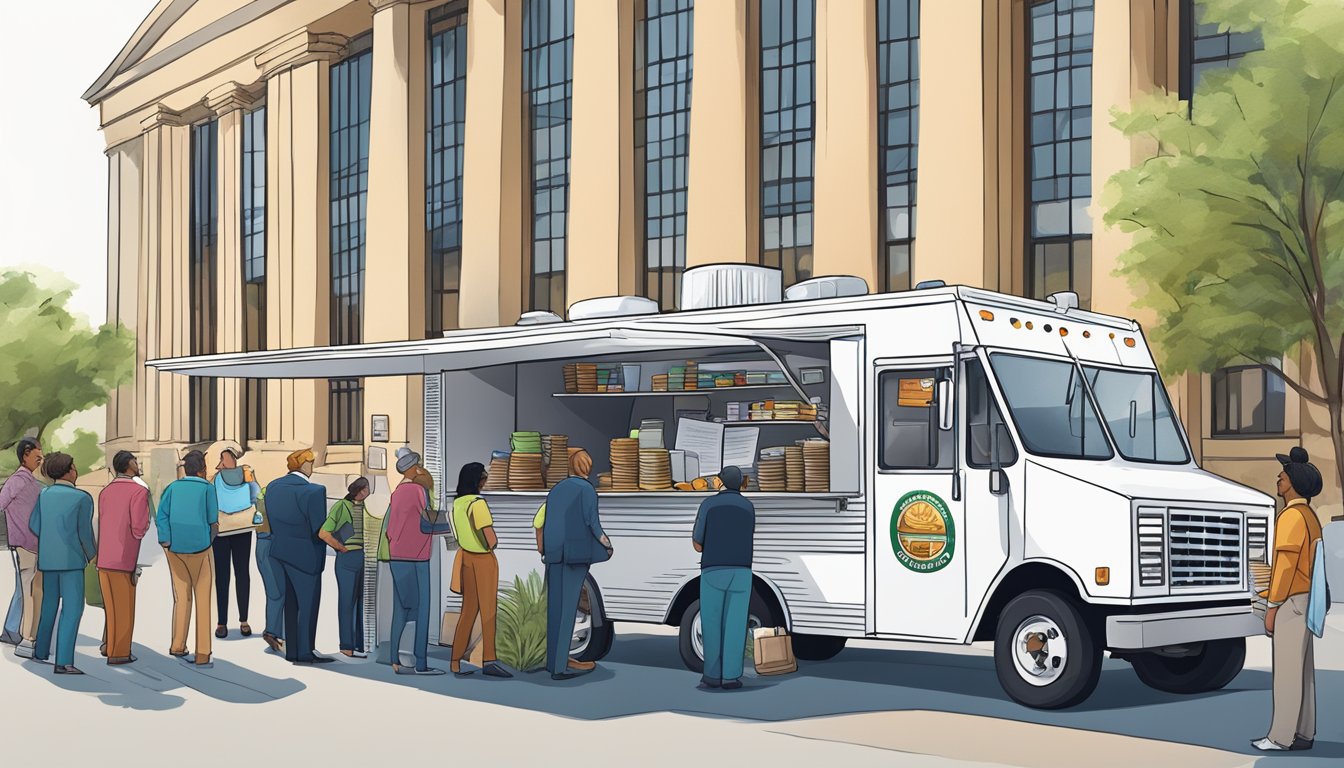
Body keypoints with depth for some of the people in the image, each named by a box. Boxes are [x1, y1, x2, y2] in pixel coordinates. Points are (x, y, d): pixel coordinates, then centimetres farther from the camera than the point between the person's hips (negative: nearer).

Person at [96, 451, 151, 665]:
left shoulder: (105, 492, 10)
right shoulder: (139, 491, -11)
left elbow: (103, 525, 7)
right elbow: (139, 527, -16)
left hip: (103, 559, 6)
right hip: (124, 559, -6)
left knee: (111, 606, 17)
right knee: (124, 608, 3)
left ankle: (110, 647, 24)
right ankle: (119, 653, 7)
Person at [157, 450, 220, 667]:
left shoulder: (173, 488, 4)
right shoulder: (207, 489, -5)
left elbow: (161, 517, -7)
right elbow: (213, 522, -8)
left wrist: (167, 542, -6)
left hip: (176, 550, 3)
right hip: (200, 549, -3)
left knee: (182, 598, 16)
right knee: (203, 601, 4)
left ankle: (178, 646, 10)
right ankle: (202, 655, 2)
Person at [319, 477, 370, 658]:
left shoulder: (367, 507, 13)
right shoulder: (341, 506, -2)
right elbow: (323, 533, -9)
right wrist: (343, 548, -7)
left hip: (366, 559, 5)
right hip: (348, 559, -5)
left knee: (365, 601, 7)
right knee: (347, 601, -1)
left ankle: (362, 644, 13)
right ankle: (347, 646, 3)